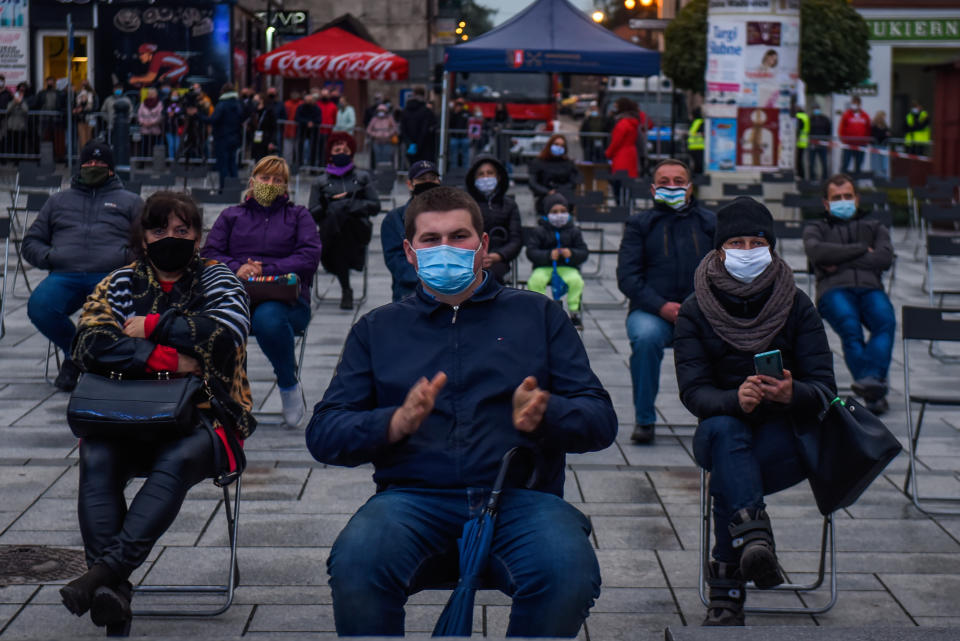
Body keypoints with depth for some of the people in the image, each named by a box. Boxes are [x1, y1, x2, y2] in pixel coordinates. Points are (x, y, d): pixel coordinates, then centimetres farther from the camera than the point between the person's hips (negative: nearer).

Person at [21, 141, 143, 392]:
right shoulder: (58, 201, 31)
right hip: (65, 275, 2)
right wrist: (48, 257, 5)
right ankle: (74, 354, -3)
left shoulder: (130, 201, 26)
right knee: (39, 306, -32)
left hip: (111, 275, -2)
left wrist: (128, 257, -6)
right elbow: (31, 242, 28)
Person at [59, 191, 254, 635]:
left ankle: (106, 569, -45)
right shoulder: (120, 284, 13)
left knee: (178, 458, -36)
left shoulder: (216, 279, 10)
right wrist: (169, 359, -15)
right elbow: (91, 344, -6)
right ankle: (114, 597, -41)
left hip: (202, 420, -2)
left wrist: (151, 326, -7)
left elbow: (227, 330, -13)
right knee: (96, 457, -31)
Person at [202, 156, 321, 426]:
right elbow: (208, 254, 11)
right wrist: (236, 269, -11)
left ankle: (288, 382, -12)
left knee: (267, 317, -39)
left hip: (285, 299, -1)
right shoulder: (231, 216, 25)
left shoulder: (298, 216, 20)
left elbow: (309, 257, 3)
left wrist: (266, 270, -10)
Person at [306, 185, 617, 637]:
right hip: (414, 495, 0)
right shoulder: (378, 328, 21)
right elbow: (322, 434, 11)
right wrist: (396, 424, -10)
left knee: (568, 574, -34)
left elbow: (601, 418, 12)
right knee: (356, 565, -34)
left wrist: (545, 415, -11)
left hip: (519, 497, 0)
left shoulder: (537, 315, 20)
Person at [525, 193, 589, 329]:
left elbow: (584, 252, 2)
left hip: (567, 267, 1)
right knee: (535, 280, -33)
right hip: (543, 267, -1)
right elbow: (531, 252, -8)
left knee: (576, 280, -32)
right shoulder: (539, 231, 3)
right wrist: (548, 255, -26)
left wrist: (571, 254, -22)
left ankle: (574, 313, -12)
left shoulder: (574, 231, 9)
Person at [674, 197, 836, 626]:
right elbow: (693, 390, -12)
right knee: (723, 429, -36)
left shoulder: (797, 306, -1)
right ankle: (754, 537, -53)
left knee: (726, 478, -32)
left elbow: (825, 388, -7)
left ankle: (727, 589, -25)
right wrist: (736, 400, -35)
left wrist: (791, 393, -32)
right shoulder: (695, 312, -1)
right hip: (721, 434, 1)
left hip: (785, 434, 0)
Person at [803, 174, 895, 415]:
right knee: (850, 326, -36)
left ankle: (870, 378, -54)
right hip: (834, 289, -2)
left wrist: (841, 262, 3)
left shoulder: (875, 227, 32)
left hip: (870, 288, 2)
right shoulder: (816, 229, 29)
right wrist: (861, 249, 6)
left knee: (885, 321, -36)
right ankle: (874, 393, -45)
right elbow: (817, 253, 3)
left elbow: (885, 258, 10)